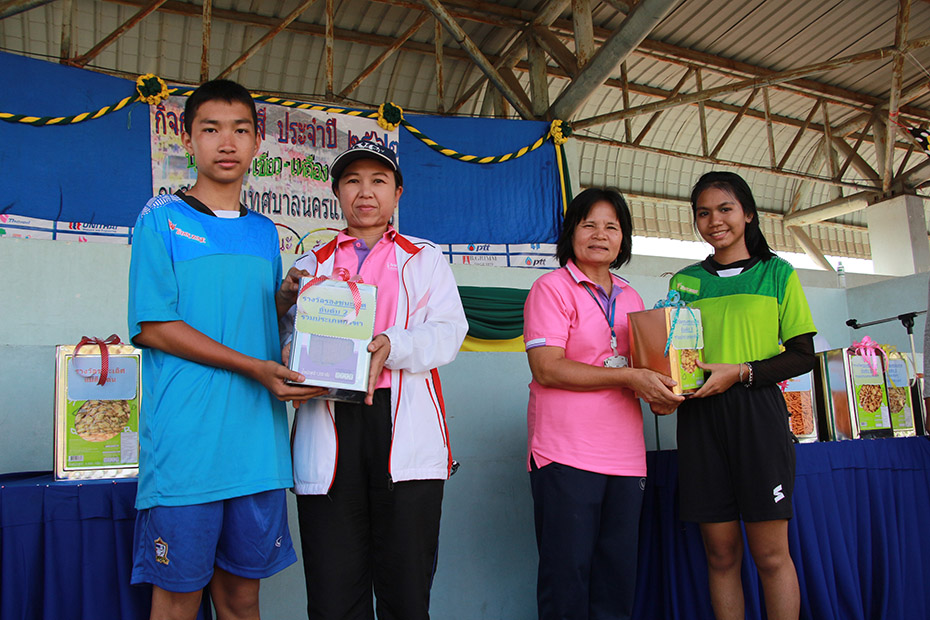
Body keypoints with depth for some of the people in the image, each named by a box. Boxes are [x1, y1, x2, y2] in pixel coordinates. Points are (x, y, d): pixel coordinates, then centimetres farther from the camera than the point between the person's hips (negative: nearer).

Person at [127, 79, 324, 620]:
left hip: (259, 444, 4)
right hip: (185, 446, -4)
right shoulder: (162, 218, 1)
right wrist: (250, 366, -15)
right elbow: (152, 326, -8)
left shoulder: (266, 232, 15)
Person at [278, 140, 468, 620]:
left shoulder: (425, 259, 17)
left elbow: (448, 331, 3)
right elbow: (289, 333, 14)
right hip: (328, 427, 1)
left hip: (405, 432, -1)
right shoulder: (311, 265, 21)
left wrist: (392, 346, -16)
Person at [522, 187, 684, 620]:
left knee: (618, 576, 10)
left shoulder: (631, 298, 18)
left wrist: (661, 393, 3)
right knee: (567, 573, -1)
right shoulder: (552, 288, -2)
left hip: (625, 456, 6)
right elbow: (546, 368, -13)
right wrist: (629, 378, -17)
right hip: (566, 454, -6)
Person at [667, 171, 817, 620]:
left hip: (757, 412, -2)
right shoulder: (684, 280, 15)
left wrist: (740, 372, -11)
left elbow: (803, 355, 3)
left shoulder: (776, 273, 8)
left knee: (771, 553, -1)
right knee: (720, 552, 5)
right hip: (698, 416, 2)